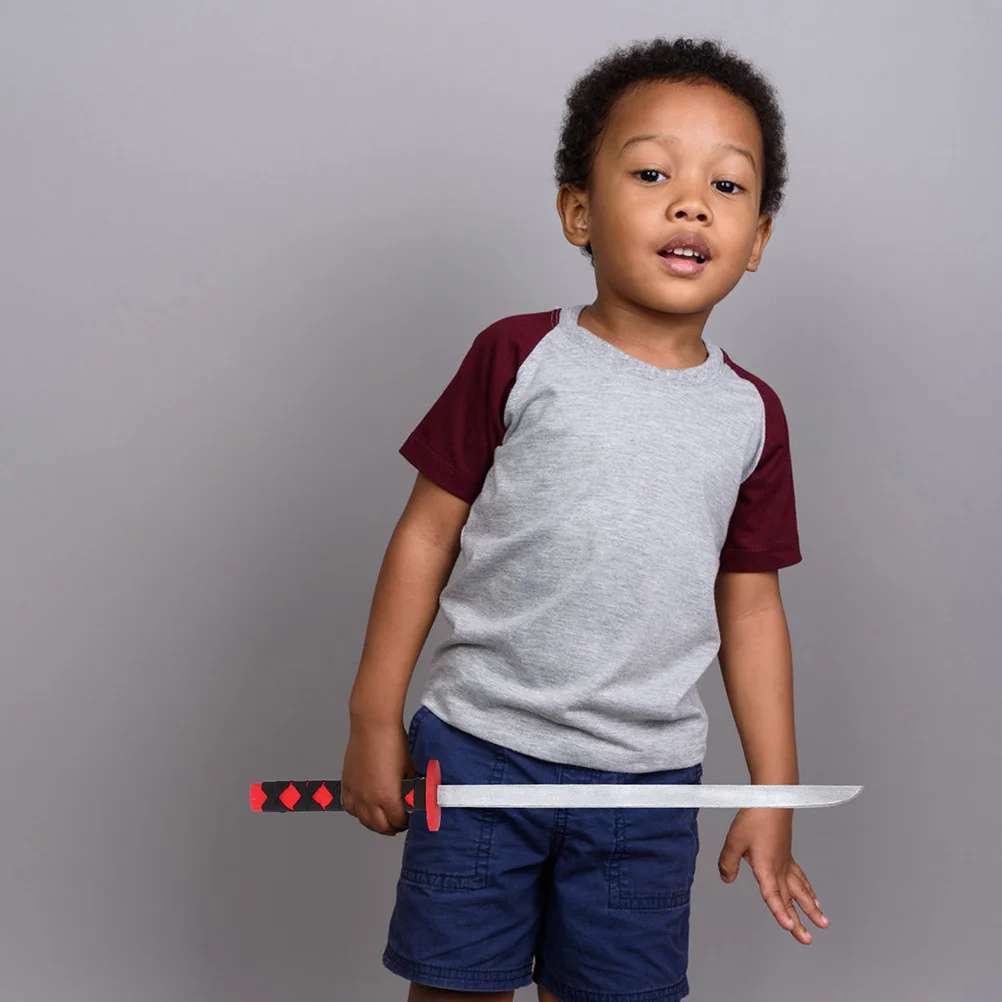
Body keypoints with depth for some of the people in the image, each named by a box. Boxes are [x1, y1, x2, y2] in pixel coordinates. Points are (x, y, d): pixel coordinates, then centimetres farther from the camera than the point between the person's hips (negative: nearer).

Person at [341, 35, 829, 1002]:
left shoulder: (750, 415, 3)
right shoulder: (518, 358, -5)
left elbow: (750, 606, 8)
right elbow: (427, 533, -2)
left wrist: (774, 791, 9)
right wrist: (374, 720, -2)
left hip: (646, 781, 2)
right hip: (478, 751, -2)